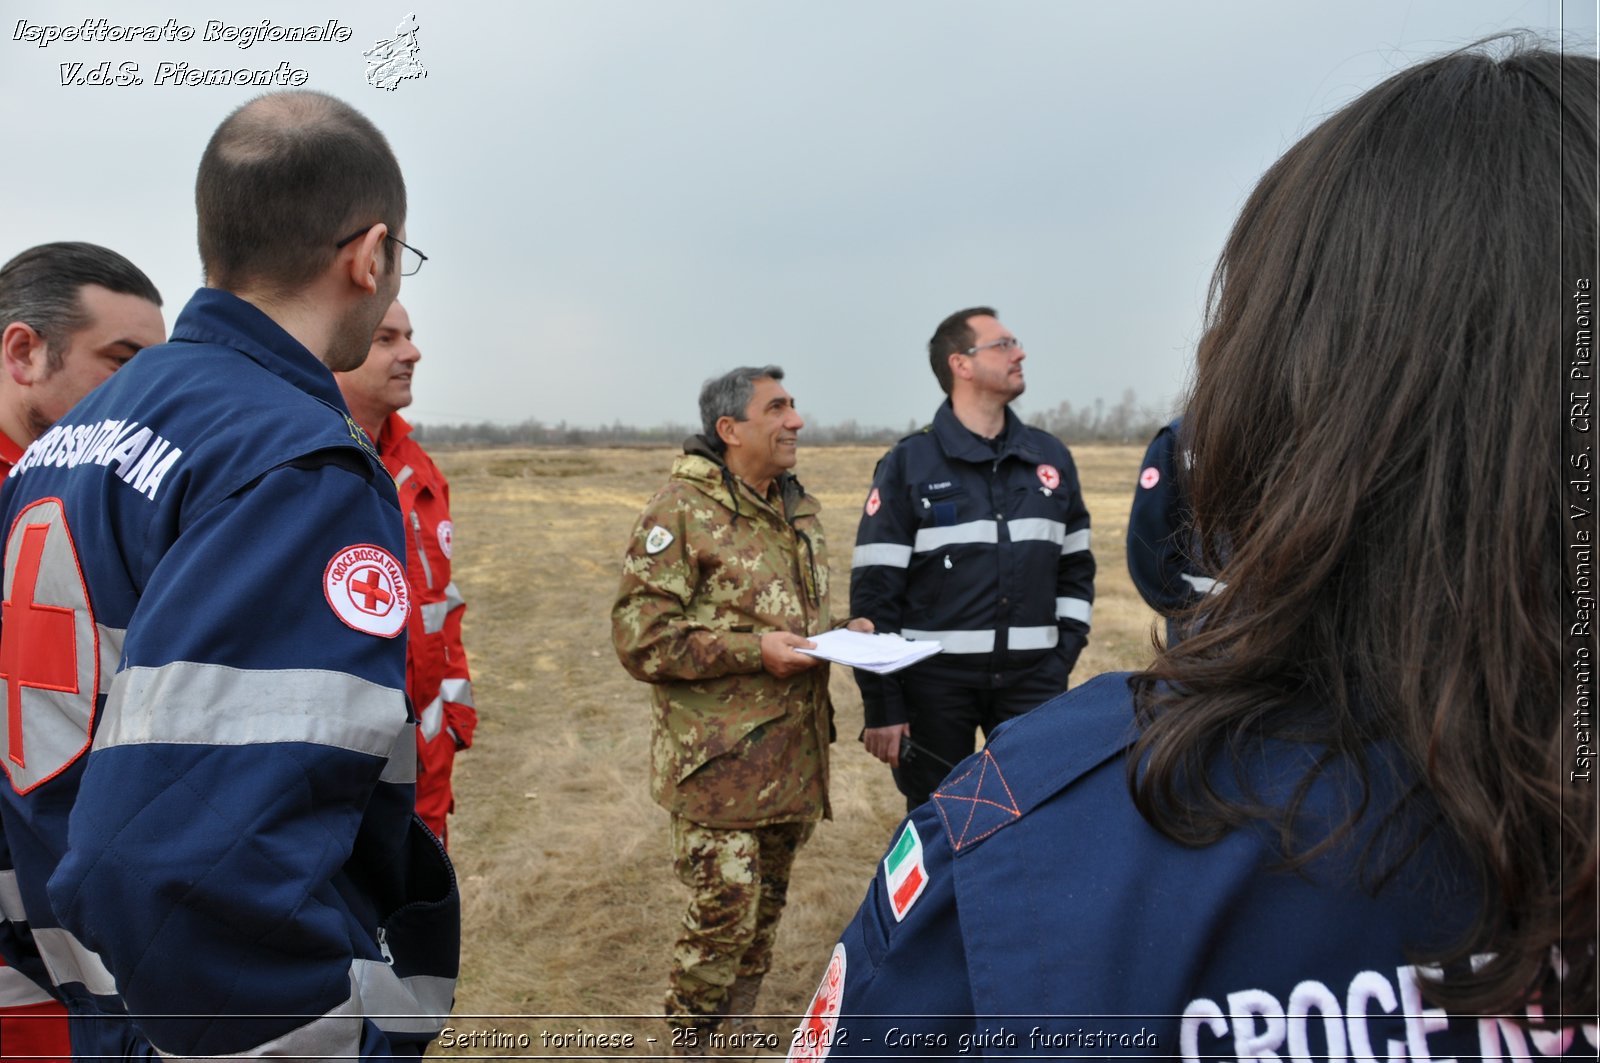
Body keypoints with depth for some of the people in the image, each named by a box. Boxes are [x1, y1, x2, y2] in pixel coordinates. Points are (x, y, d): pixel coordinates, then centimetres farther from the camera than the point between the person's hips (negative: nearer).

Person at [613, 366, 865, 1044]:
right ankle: (685, 1040, 19)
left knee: (766, 908, 17)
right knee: (725, 914, -4)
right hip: (722, 760, -7)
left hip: (794, 754, 7)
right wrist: (751, 650, -22)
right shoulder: (681, 510, -12)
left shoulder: (797, 507, 13)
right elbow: (640, 636, -17)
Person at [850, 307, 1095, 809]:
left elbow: (1076, 567, 15)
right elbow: (874, 592, -6)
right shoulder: (908, 463, -4)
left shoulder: (1051, 457, 8)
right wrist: (882, 706, -9)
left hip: (1031, 680, 3)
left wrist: (1064, 655, 3)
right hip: (934, 680, -3)